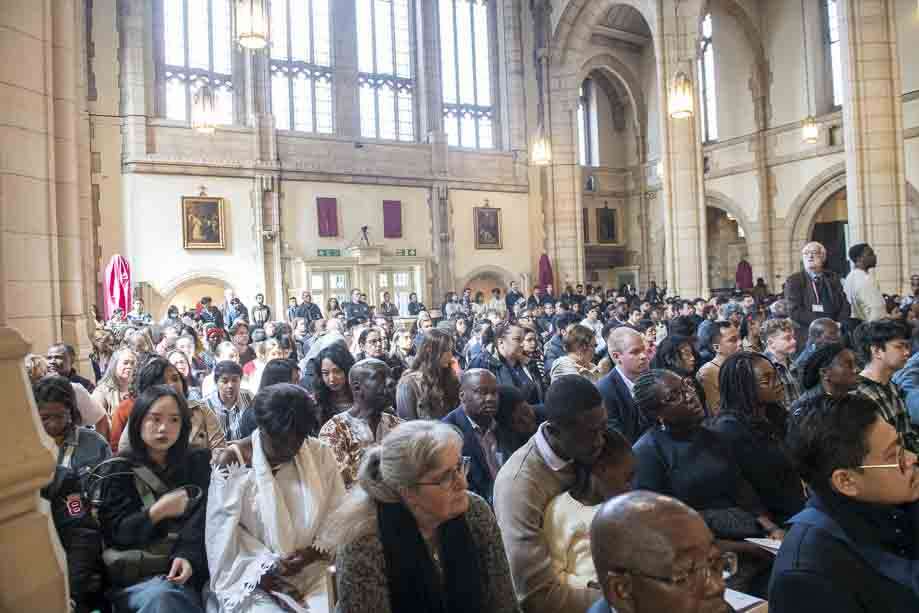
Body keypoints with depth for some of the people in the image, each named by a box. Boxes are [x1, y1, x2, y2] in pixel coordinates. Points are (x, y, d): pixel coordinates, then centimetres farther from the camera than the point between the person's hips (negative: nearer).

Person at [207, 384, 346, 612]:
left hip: (314, 574, 2)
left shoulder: (320, 455, 1)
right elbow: (224, 534, -7)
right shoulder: (232, 462, -7)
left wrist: (316, 550, -13)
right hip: (251, 581, -2)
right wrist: (264, 569, -15)